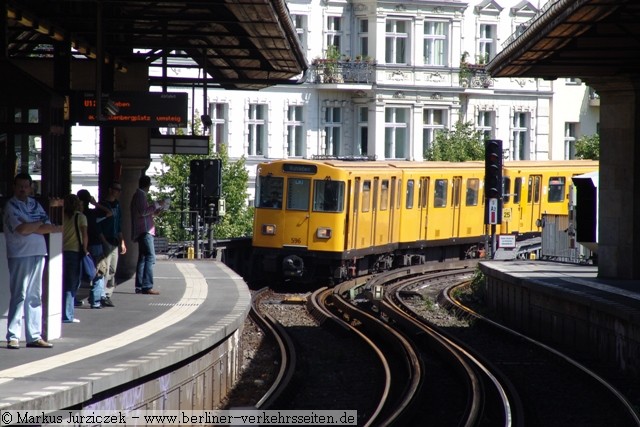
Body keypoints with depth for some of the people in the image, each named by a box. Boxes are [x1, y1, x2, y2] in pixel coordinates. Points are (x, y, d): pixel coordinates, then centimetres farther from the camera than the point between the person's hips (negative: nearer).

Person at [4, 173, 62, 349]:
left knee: (35, 296, 7)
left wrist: (30, 227, -10)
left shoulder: (35, 204, 16)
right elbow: (22, 229, -16)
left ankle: (34, 336, 10)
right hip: (20, 255, -6)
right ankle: (13, 337, -6)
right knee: (19, 295, -9)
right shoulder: (11, 205, -3)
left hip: (38, 253, 6)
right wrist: (40, 224, -1)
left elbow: (48, 227, 5)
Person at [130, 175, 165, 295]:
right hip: (145, 231, -11)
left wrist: (155, 212, 21)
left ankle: (139, 287, 8)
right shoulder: (140, 195, -9)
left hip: (141, 232, 11)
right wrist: (156, 205, -13)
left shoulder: (138, 195, 22)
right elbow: (143, 211, -20)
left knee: (142, 258, 10)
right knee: (150, 257, -14)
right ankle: (147, 286, -20)